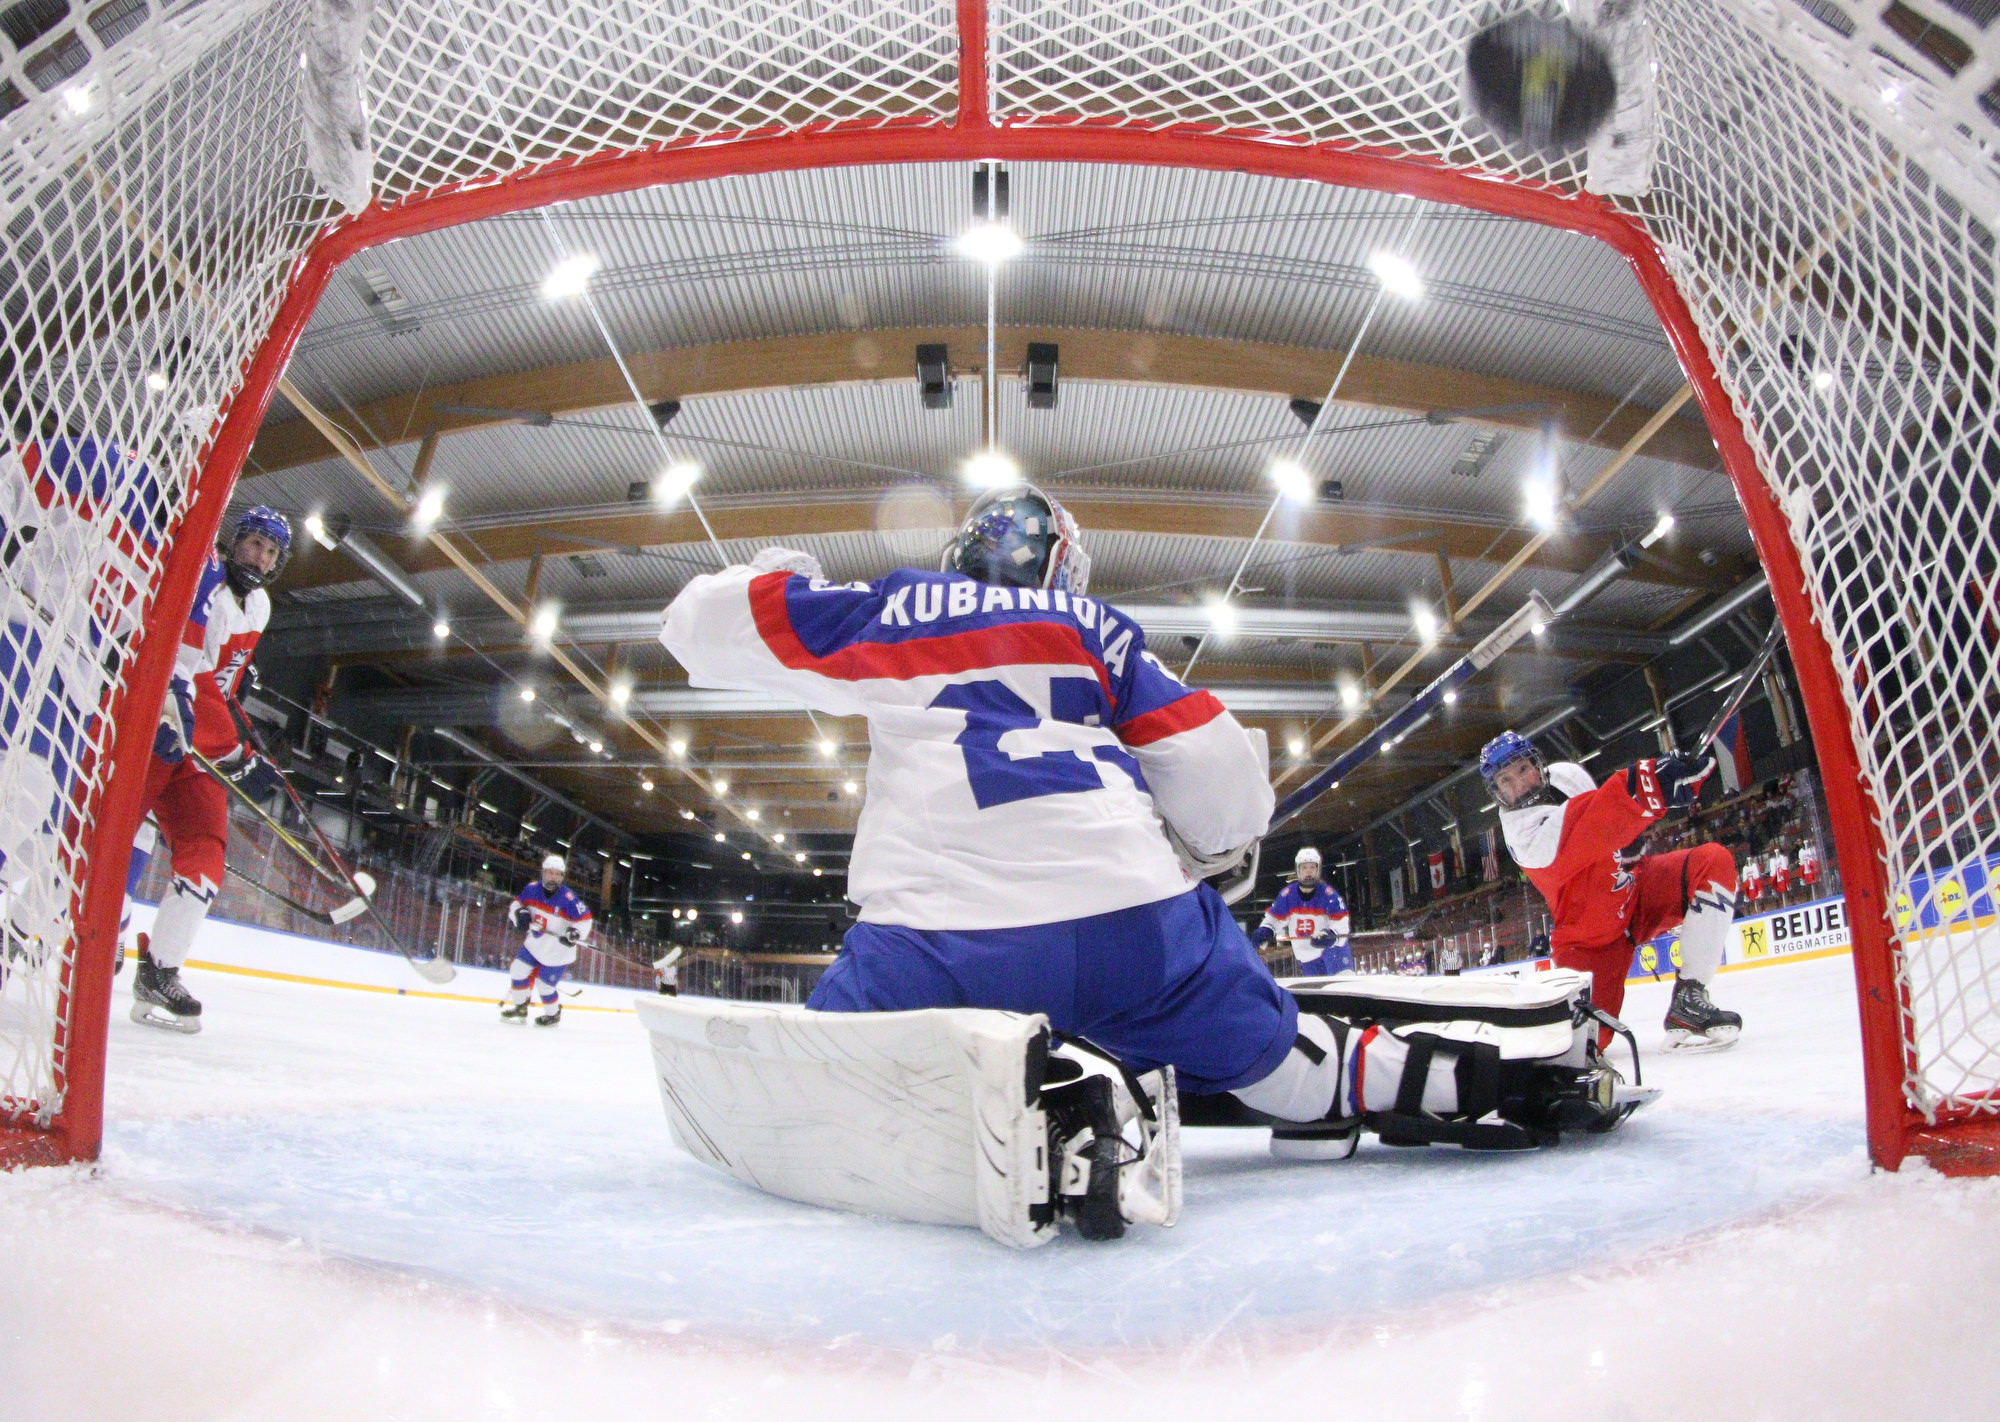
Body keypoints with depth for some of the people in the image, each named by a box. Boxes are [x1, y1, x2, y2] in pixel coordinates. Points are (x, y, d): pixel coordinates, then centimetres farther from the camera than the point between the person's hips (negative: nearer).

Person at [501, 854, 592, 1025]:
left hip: (558, 952, -5)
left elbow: (585, 919, -20)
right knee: (519, 972, 4)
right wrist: (519, 912, -15)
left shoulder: (568, 898, -25)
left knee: (544, 985, 1)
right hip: (534, 944, 6)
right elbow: (517, 903, 7)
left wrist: (575, 933, -36)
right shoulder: (533, 889, -9)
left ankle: (553, 1014, 28)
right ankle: (520, 1008, 27)